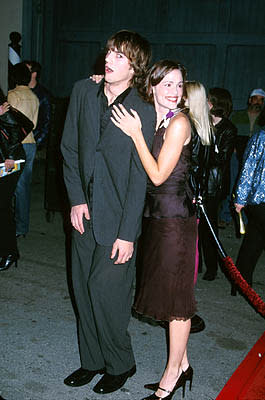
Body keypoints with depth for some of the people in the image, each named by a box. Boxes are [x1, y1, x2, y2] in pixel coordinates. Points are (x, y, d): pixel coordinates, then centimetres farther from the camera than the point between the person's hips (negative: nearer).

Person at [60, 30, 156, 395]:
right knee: (84, 290, 12)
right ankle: (92, 361, 32)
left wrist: (127, 234, -14)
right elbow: (69, 149, 7)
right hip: (84, 211, 5)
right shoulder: (83, 91, 3)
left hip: (117, 217, -5)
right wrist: (76, 199, -1)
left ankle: (120, 365, 22)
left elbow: (139, 179, -12)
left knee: (106, 291, -3)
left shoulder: (143, 112, -12)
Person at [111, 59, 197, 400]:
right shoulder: (150, 118, 10)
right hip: (156, 214, 8)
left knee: (175, 295, 3)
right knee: (166, 291, 15)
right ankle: (182, 364, 29)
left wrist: (136, 134, -20)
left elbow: (158, 175, -17)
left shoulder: (179, 122, -14)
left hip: (175, 216, -8)